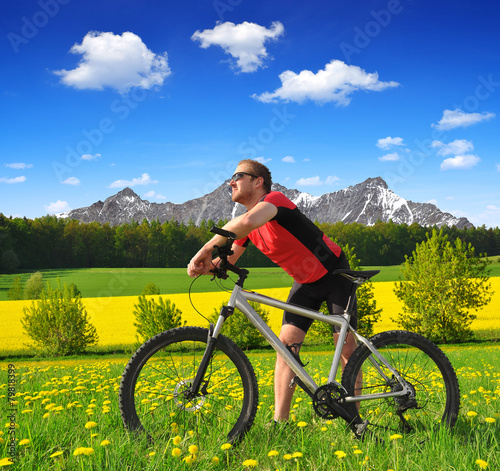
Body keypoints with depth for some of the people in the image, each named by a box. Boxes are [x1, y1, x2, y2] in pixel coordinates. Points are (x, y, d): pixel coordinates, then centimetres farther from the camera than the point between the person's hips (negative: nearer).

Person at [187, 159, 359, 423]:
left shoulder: (274, 199, -27)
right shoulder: (245, 225, 0)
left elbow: (249, 220, -49)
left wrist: (207, 247, -39)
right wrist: (202, 266, -26)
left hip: (334, 274, -7)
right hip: (305, 282, 7)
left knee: (346, 346, -7)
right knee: (286, 344, -6)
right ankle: (280, 422, -4)